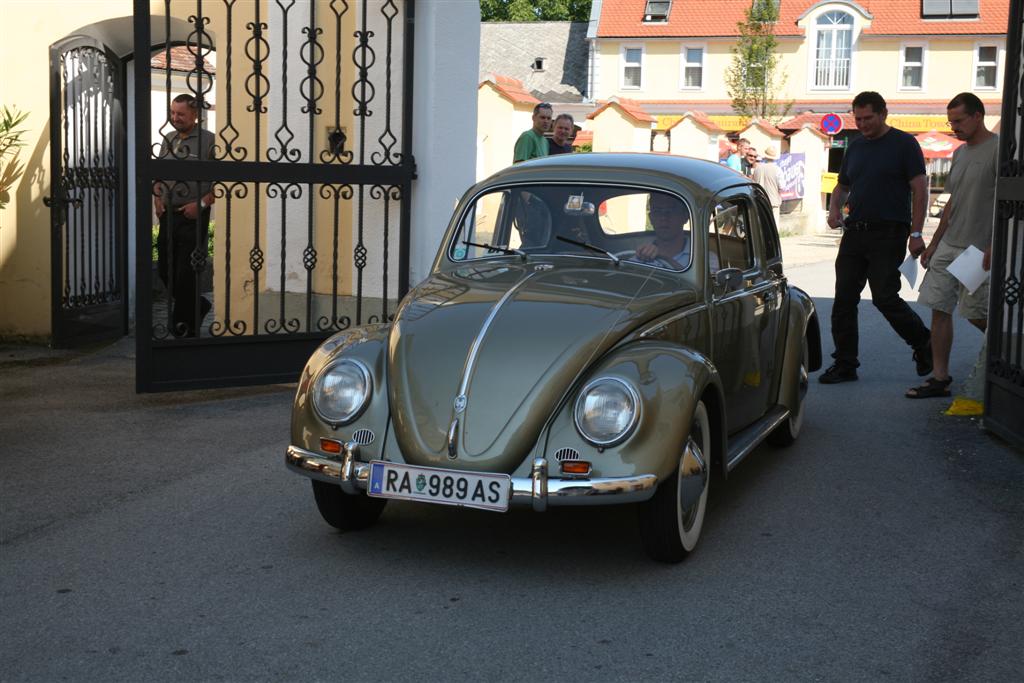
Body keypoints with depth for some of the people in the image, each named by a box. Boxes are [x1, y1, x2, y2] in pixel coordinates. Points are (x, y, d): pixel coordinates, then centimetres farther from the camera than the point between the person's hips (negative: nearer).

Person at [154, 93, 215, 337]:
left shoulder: (208, 141, -8)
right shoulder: (168, 140, 13)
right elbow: (158, 174, 24)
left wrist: (202, 203, -17)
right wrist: (157, 198, 8)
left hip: (193, 216, -7)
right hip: (168, 214, 7)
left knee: (186, 272, -3)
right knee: (165, 269, 10)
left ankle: (184, 324, 10)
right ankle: (199, 307, 29)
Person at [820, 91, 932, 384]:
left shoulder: (904, 144, -3)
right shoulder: (855, 146, 16)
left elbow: (920, 189, -7)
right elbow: (842, 186, 26)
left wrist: (915, 233, -14)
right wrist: (834, 209, 4)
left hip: (888, 234, -6)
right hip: (855, 232, 6)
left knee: (885, 298, -9)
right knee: (844, 299, 3)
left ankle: (924, 345, 14)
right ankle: (845, 364, 10)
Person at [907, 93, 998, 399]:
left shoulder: (998, 149, -8)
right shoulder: (960, 153, 17)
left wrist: (995, 247, -20)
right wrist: (934, 243, 21)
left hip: (978, 249, -8)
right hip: (948, 247, 8)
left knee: (977, 315, -3)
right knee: (939, 309, 3)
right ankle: (939, 378, 7)